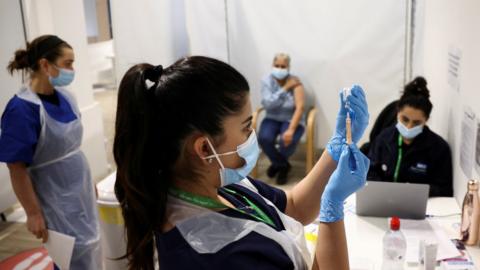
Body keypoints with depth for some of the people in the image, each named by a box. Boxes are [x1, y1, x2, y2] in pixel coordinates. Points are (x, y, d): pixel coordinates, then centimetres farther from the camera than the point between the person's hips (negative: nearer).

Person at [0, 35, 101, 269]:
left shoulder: (65, 97, 0)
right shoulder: (22, 109, -21)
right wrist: (33, 214, -15)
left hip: (81, 191, 7)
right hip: (56, 202, -6)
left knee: (90, 247, 18)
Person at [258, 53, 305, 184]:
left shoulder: (295, 82, -13)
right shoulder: (267, 81, -7)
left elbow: (300, 107, -22)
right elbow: (268, 104, -18)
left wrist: (291, 130, -35)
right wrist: (285, 89, -22)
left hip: (292, 120, -2)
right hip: (272, 119, 2)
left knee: (287, 141, -33)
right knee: (264, 138, -29)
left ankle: (278, 163, 7)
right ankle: (283, 165, 2)